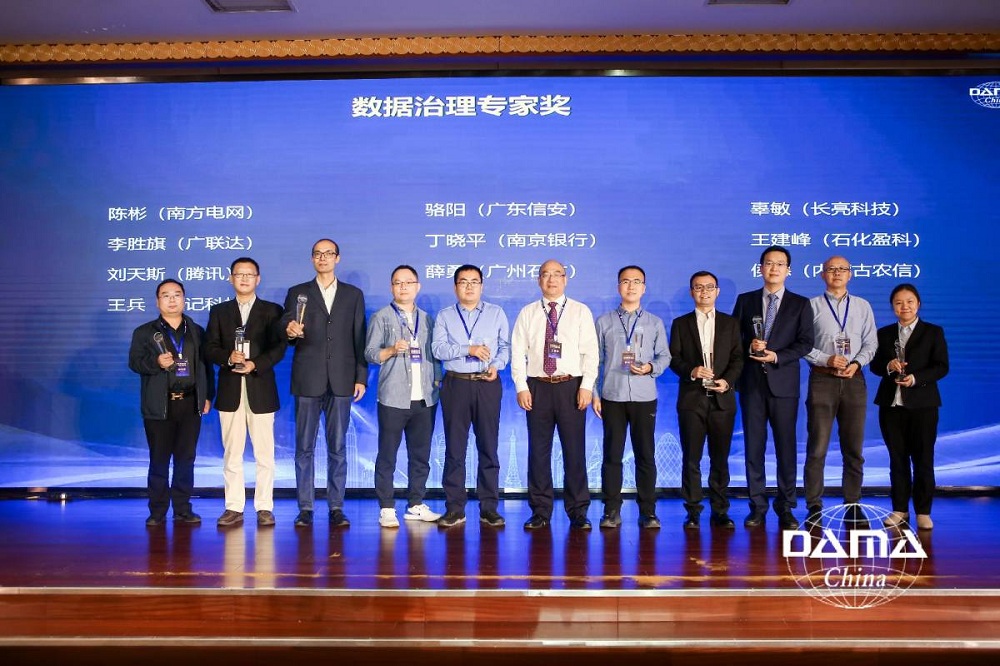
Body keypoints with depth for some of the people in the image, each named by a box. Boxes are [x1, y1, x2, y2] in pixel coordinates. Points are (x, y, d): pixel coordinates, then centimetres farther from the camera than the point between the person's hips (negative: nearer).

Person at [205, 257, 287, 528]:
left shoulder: (272, 311, 7)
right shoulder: (219, 311, 13)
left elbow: (279, 347, -2)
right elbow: (210, 348, 6)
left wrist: (255, 364, -16)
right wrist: (228, 357, -15)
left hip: (261, 389, -2)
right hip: (230, 391, 2)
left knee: (264, 453, 1)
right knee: (231, 453, 4)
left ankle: (264, 508, 8)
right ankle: (234, 508, 10)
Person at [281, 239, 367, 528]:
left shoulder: (353, 294, 11)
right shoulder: (297, 293, 9)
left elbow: (360, 339, 7)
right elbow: (287, 330, 0)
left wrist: (361, 378, 1)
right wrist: (290, 331, -24)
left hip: (341, 381, 0)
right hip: (307, 380, 0)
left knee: (338, 447, 4)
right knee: (304, 447, 3)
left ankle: (336, 507, 10)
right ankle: (305, 508, 9)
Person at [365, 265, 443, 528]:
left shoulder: (427, 319, 16)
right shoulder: (381, 317, 4)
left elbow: (434, 354, 17)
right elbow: (370, 353, -2)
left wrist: (437, 379, 5)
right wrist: (391, 350, -19)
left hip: (424, 398, 4)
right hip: (393, 397, -4)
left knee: (421, 454, 8)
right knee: (387, 455, -1)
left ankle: (416, 505, 18)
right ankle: (386, 508, 5)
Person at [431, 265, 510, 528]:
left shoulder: (496, 313, 12)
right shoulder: (444, 316, 10)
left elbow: (505, 345, 6)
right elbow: (438, 348, -4)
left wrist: (497, 365, -12)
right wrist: (469, 349, -14)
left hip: (487, 384, 0)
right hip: (455, 385, 0)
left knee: (489, 446, 1)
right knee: (454, 447, 2)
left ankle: (489, 507, 8)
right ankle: (455, 508, 9)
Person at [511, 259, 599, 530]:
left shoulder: (581, 312, 6)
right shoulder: (527, 313, 10)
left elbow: (590, 351, 0)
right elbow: (518, 352, 6)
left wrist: (587, 386, -9)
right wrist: (521, 387, -4)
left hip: (572, 387, -1)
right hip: (537, 387, 1)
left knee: (574, 450, 1)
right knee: (538, 450, 5)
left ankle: (578, 512, 11)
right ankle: (540, 512, 14)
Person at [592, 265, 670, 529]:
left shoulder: (655, 323, 10)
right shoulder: (604, 322, 7)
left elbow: (664, 356, 9)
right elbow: (595, 360, 7)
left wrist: (651, 367, -12)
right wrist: (594, 394, 1)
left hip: (644, 398, 0)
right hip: (612, 397, 0)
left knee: (646, 456, 2)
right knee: (612, 455, 2)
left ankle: (648, 512, 9)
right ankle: (612, 511, 9)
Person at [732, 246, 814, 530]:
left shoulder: (800, 304, 6)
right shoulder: (745, 300, 10)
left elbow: (805, 343, -1)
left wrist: (777, 356, -14)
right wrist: (749, 347, -12)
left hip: (783, 382, -1)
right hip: (752, 382, 1)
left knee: (786, 446, 1)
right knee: (753, 445, 3)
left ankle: (785, 508, 9)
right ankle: (757, 506, 10)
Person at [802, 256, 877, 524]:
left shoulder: (863, 306, 14)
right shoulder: (812, 306, 4)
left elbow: (870, 343, 9)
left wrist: (857, 363, -8)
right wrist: (827, 360, -13)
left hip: (853, 379, 3)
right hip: (822, 379, -3)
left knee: (854, 447, 6)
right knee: (817, 446, -4)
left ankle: (853, 505, 14)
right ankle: (814, 506, 2)